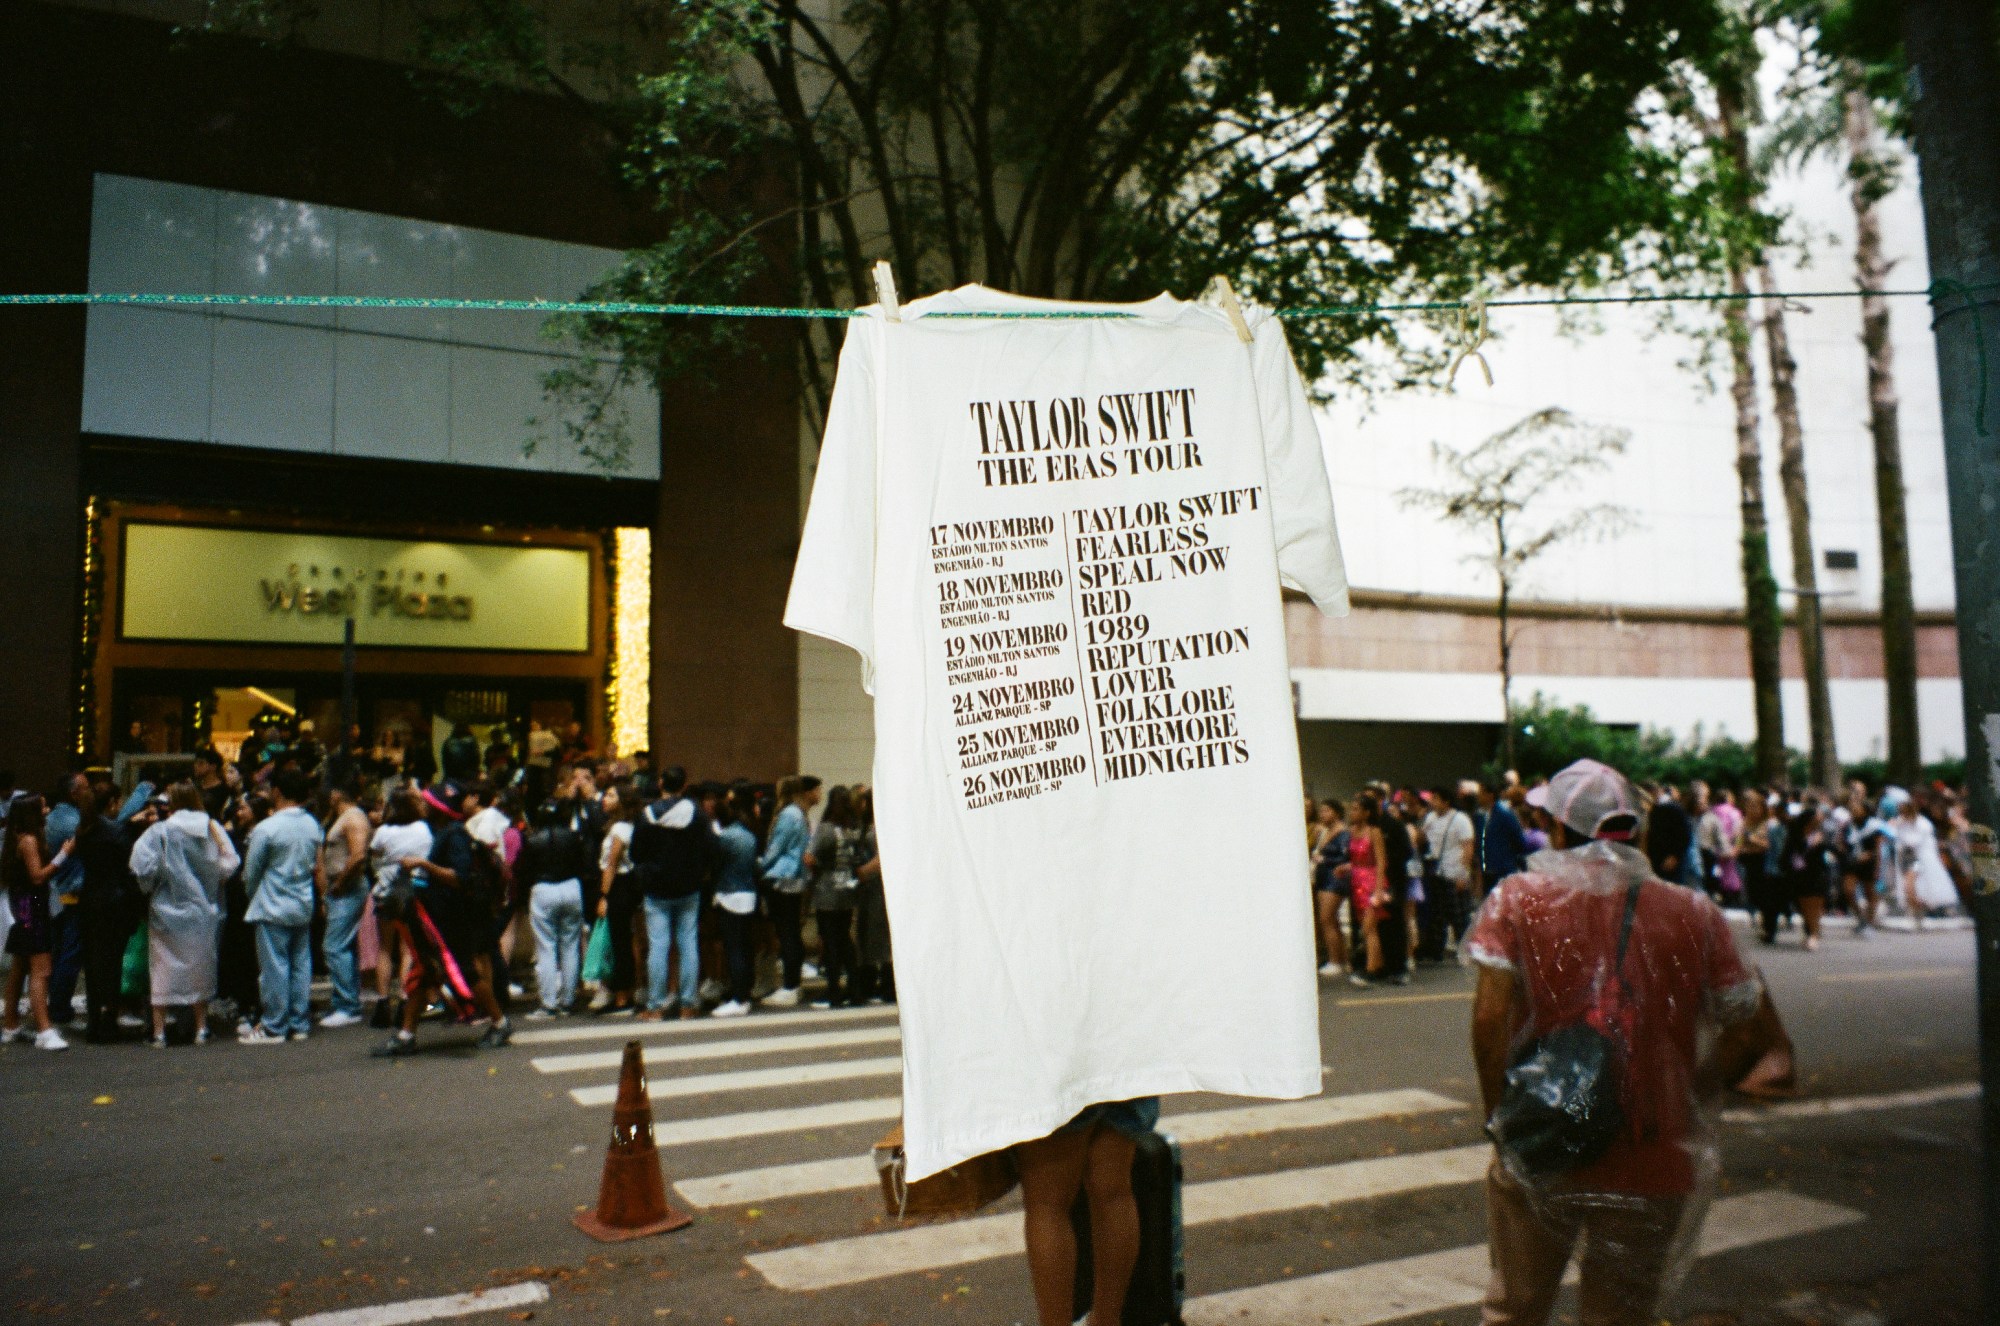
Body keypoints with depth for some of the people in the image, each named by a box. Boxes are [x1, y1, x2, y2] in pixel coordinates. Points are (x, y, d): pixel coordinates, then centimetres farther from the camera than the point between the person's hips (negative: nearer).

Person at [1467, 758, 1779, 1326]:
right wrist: (1686, 1098, 11)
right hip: (1653, 1165, 1)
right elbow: (1751, 1033, -1)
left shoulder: (1517, 899, -6)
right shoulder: (1694, 914, -1)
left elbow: (1491, 1019, -14)